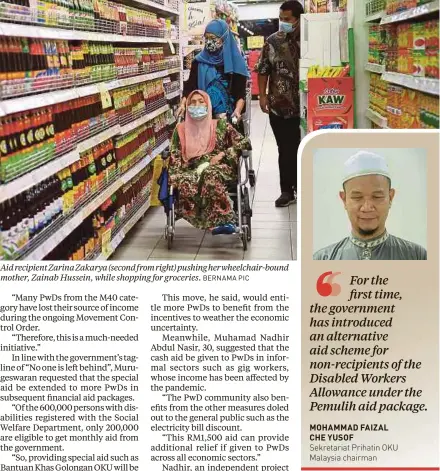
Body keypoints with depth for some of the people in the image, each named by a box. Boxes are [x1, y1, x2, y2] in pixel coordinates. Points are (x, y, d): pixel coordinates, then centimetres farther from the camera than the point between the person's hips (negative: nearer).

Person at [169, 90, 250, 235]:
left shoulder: (220, 125, 15)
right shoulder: (181, 129, 19)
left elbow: (244, 142, 9)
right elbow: (175, 156, 10)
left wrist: (222, 154, -5)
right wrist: (175, 176, -10)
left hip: (220, 167, -1)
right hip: (192, 170, 1)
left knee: (211, 175, -39)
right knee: (185, 182, -36)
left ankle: (217, 221, -46)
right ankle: (223, 219, -43)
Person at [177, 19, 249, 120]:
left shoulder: (235, 62, -4)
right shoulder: (199, 61, 3)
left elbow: (241, 92, -7)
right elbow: (190, 86, 1)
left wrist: (237, 111, -24)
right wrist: (183, 104, -15)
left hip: (229, 116, -2)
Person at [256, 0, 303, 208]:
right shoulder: (273, 41, 1)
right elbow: (263, 70, 5)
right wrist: (262, 95, -2)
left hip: (305, 107, -1)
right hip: (279, 106, 1)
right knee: (285, 150, 7)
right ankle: (287, 190, 15)